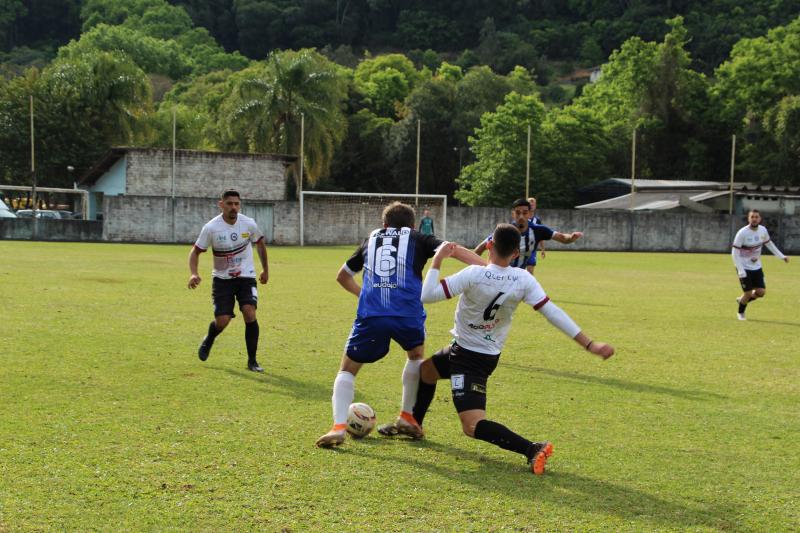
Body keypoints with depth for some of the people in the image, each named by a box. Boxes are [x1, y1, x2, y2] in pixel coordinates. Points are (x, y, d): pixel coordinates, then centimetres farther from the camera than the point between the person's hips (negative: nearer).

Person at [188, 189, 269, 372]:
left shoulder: (249, 224, -7)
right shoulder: (211, 228, -13)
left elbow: (260, 243, 13)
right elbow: (195, 251, -4)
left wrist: (265, 269, 18)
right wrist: (193, 274, -20)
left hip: (246, 277, 1)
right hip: (222, 279, -1)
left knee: (250, 313, -20)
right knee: (222, 321, -9)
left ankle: (252, 360, -6)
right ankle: (208, 341, 30)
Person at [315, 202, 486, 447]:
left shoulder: (371, 239, 26)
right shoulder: (417, 239, 19)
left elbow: (342, 276, 36)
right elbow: (455, 250, 2)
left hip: (370, 315, 1)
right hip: (408, 314, -1)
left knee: (347, 369, 16)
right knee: (416, 356, 31)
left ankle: (338, 427, -4)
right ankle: (407, 416, 30)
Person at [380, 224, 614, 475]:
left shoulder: (474, 275, -26)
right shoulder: (524, 280, -13)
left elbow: (427, 296, -26)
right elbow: (553, 312, -17)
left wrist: (437, 260, -12)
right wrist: (589, 344, -16)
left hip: (466, 356, -8)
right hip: (490, 356, 8)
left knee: (473, 426, -17)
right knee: (425, 369, 32)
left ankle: (532, 449, -31)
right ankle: (413, 425, 50)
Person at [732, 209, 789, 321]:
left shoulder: (763, 230, -3)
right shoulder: (742, 233, -20)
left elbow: (769, 244, 16)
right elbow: (734, 252, -18)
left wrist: (781, 256, 14)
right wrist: (740, 271, -21)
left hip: (757, 267, 5)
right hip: (744, 268, -5)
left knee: (761, 292, 0)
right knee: (748, 292, -5)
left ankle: (741, 300, 29)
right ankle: (740, 313, 24)